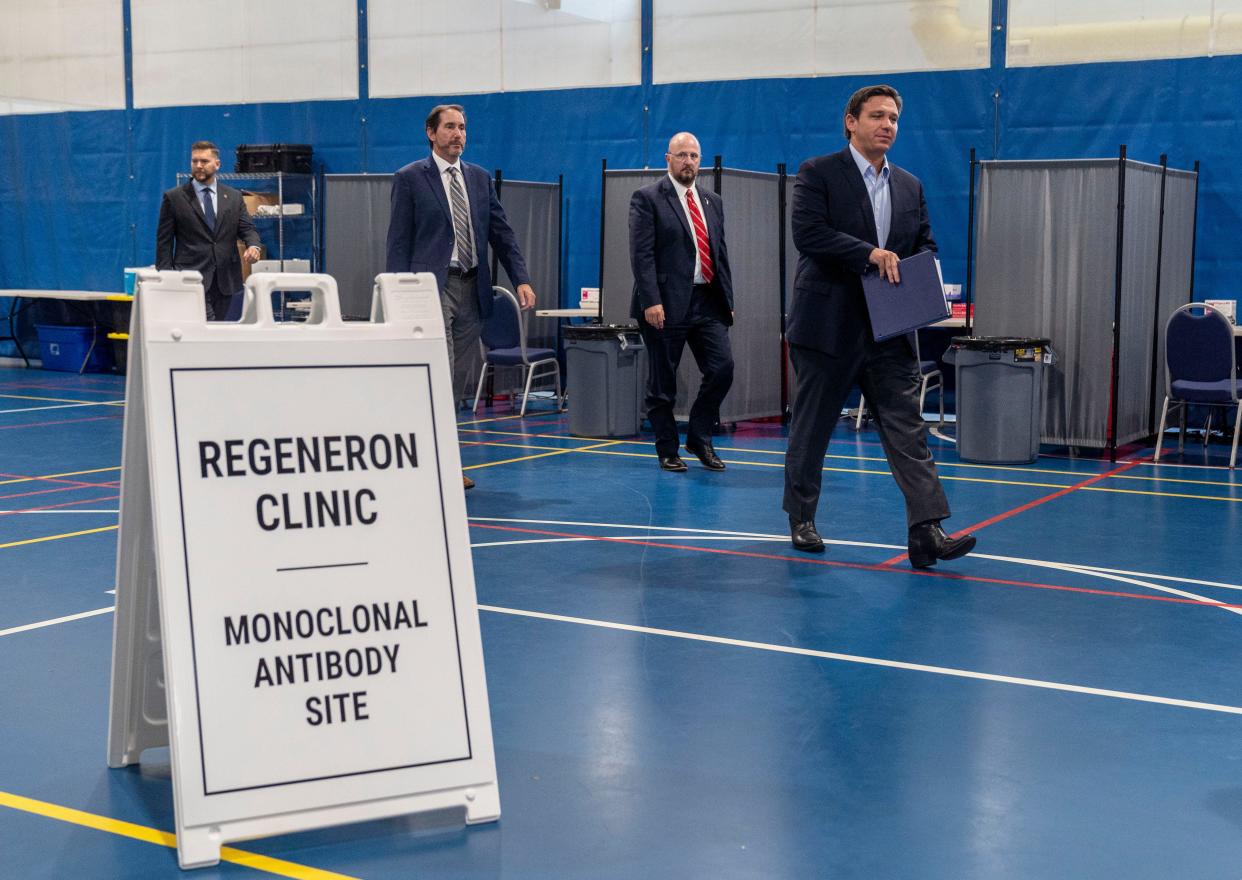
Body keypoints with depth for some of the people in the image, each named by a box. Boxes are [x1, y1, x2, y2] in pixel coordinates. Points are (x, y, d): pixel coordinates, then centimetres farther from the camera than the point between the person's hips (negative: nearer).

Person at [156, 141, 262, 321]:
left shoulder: (234, 197, 12)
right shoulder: (174, 198, 4)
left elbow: (247, 229, 8)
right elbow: (164, 242, 3)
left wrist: (253, 246, -16)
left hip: (225, 280, 4)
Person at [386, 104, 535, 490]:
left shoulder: (480, 178, 14)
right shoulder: (410, 178, 0)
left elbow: (502, 232, 13)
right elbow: (399, 241, -2)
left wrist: (521, 279, 2)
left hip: (473, 288, 5)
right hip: (433, 286, -5)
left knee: (451, 377, 9)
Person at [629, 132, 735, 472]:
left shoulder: (712, 202, 16)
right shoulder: (648, 198, -2)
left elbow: (721, 253, 19)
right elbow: (641, 254, -10)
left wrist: (728, 299, 12)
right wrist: (650, 301, -18)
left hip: (708, 302, 5)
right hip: (667, 304, -5)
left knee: (722, 368, -4)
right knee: (662, 381, 2)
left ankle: (699, 438, 13)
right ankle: (668, 450, 15)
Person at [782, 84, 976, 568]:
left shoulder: (910, 186, 14)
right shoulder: (818, 173, -4)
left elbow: (926, 246, 18)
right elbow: (807, 232, -17)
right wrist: (870, 253, -21)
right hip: (827, 325, -4)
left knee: (907, 429, -5)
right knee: (811, 428, 8)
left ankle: (927, 531, -9)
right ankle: (801, 519, 24)